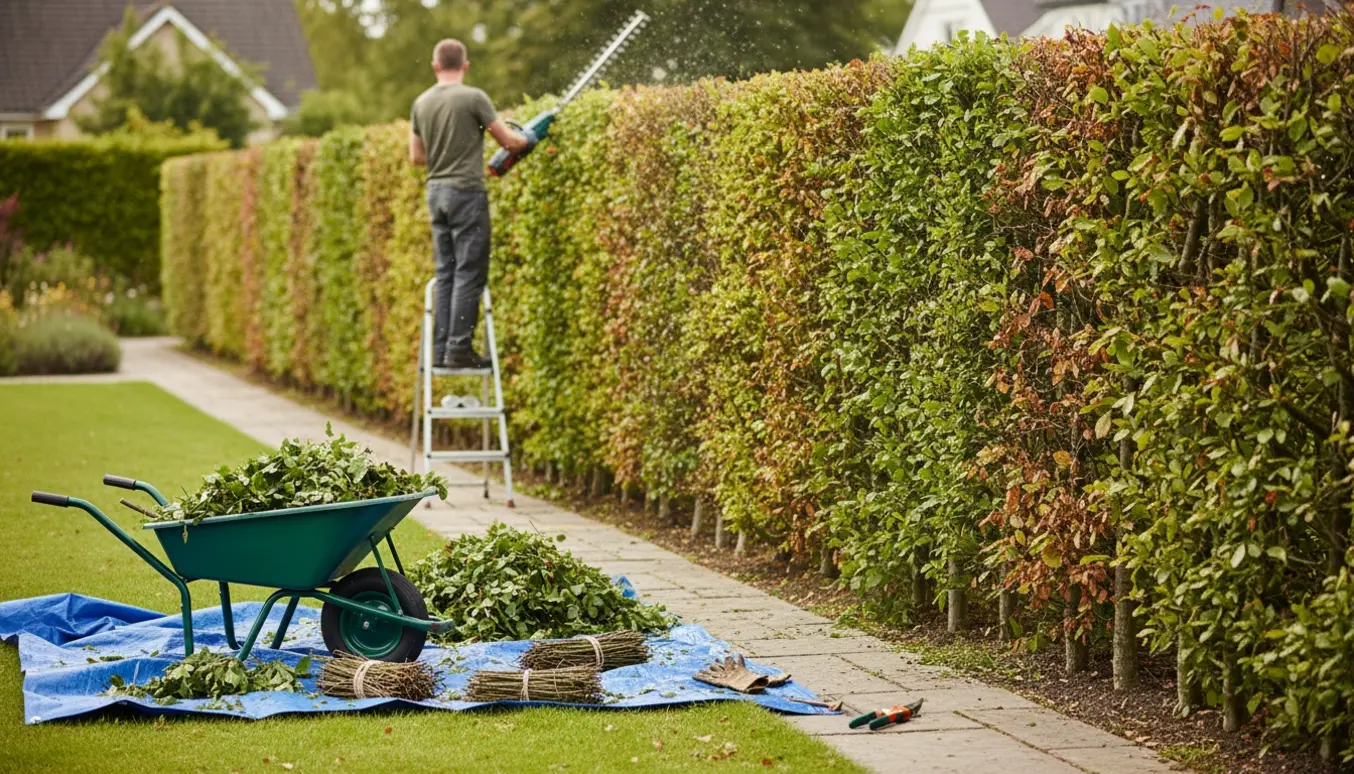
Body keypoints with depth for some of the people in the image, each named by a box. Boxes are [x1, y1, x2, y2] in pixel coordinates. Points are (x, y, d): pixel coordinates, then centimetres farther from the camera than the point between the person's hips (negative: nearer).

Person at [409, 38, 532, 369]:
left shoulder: (421, 103, 8)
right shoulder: (473, 98, -10)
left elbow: (416, 156, 14)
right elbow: (509, 141, -5)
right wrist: (529, 139, 16)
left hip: (436, 192, 6)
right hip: (466, 192, -6)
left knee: (445, 273, 10)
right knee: (469, 274, -4)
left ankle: (441, 350, 9)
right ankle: (459, 349, -7)